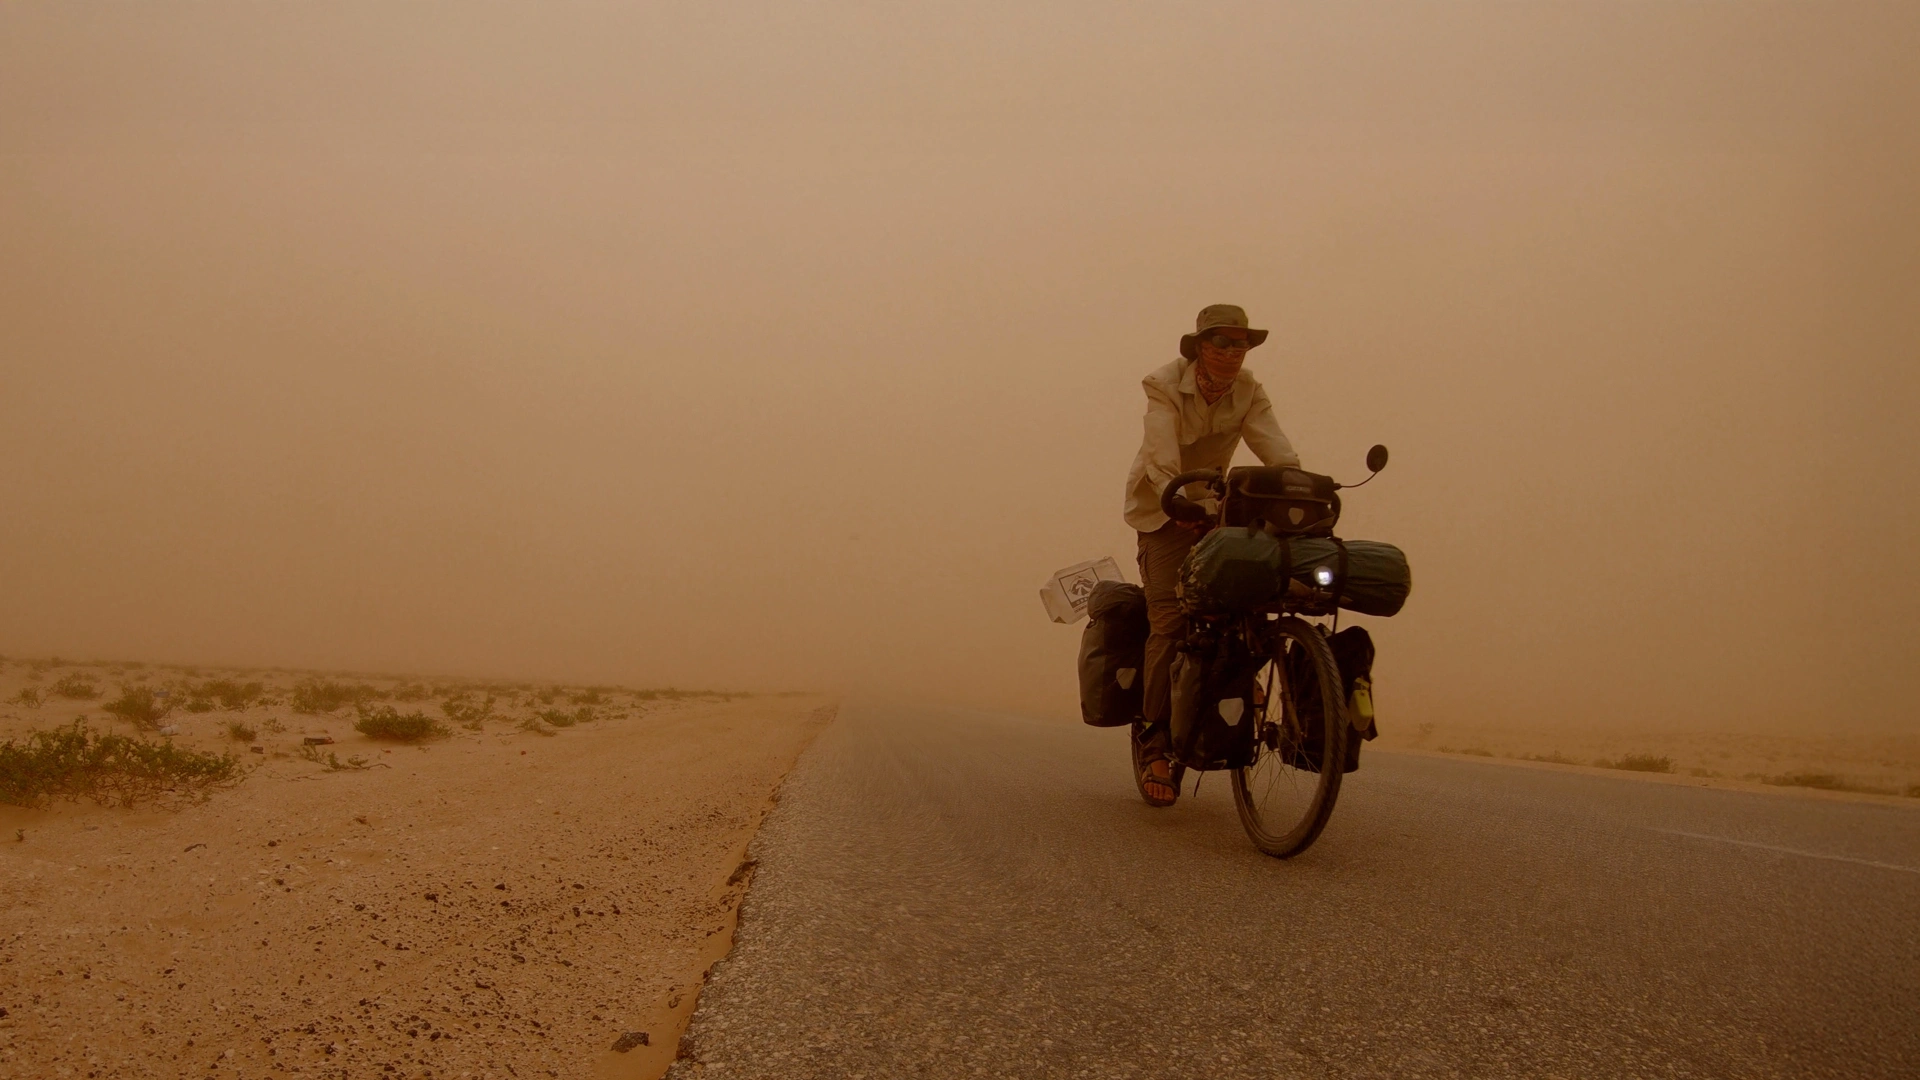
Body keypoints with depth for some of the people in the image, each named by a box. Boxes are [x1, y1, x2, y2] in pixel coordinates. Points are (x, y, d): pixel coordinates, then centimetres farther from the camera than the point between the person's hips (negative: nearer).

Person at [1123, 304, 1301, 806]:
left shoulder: (1249, 391, -4)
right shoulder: (1164, 385, -15)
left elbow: (1278, 451, -17)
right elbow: (1161, 455, -30)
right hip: (1163, 509, -5)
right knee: (1171, 620, -17)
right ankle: (1156, 747, -12)